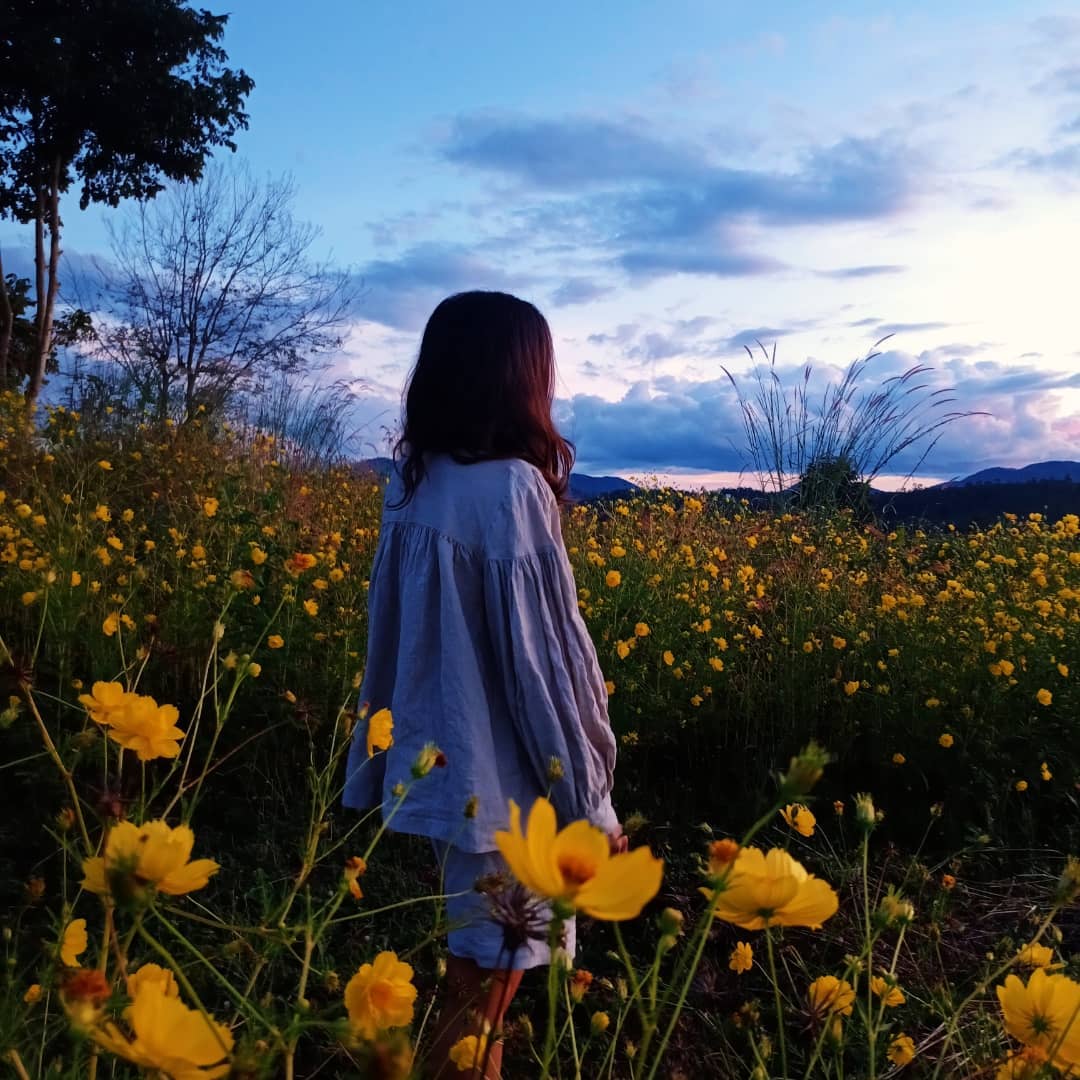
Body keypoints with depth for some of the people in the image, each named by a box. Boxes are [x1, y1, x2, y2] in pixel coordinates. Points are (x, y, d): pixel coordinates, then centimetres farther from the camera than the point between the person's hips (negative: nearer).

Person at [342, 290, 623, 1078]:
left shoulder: (414, 481, 4)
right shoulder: (510, 488, -20)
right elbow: (537, 660, -20)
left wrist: (388, 768, 18)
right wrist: (592, 802, -10)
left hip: (442, 765, 8)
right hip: (502, 779, -8)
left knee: (474, 977, 22)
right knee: (482, 991, 9)